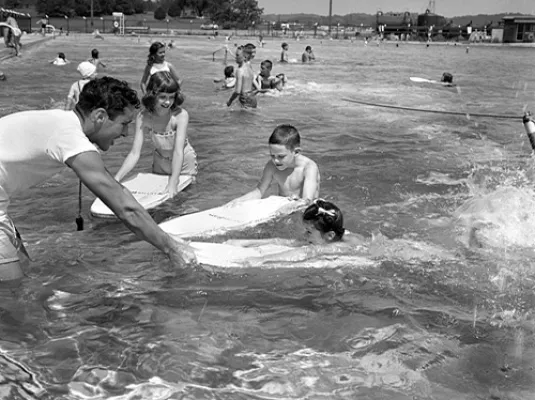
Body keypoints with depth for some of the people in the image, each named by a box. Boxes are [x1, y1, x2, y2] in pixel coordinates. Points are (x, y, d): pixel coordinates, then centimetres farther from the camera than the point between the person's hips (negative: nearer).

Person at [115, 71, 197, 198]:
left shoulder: (181, 115, -30)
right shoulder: (143, 117, -23)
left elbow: (178, 151, -37)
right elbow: (134, 154, -26)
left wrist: (173, 183, -49)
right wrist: (116, 179, -39)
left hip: (183, 163, -2)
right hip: (160, 162, 2)